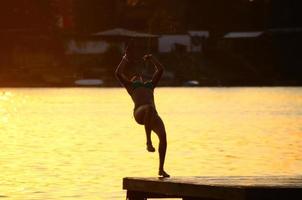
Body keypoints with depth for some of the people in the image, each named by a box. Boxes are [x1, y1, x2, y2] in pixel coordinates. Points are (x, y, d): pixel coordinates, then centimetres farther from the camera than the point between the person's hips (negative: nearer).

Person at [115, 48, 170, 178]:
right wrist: (126, 59, 27)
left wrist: (151, 58, 42)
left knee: (163, 136, -16)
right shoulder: (130, 85, 30)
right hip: (139, 113, -4)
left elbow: (160, 70, 39)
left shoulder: (150, 85, 39)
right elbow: (118, 73, 19)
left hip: (152, 115, 4)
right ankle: (148, 142, -39)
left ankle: (161, 169, -5)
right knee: (149, 108, -40)